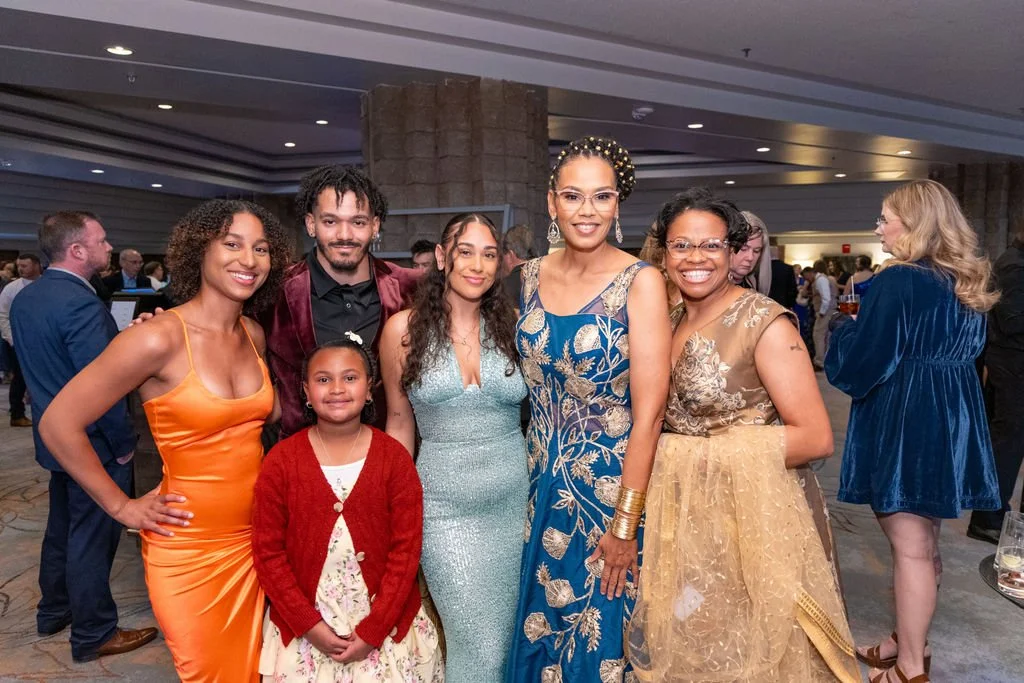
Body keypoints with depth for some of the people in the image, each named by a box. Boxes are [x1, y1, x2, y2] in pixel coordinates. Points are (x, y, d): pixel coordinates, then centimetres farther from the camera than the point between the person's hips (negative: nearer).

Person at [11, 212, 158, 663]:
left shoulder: (25, 298, 5)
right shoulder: (82, 305, -26)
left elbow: (34, 365, 13)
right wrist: (124, 443, -15)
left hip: (54, 436, 9)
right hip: (94, 444, -9)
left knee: (62, 526, 24)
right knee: (92, 538, 4)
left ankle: (53, 611, 41)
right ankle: (94, 635, 20)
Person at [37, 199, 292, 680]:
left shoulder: (254, 335, 1)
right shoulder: (158, 338, -19)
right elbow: (58, 424, -13)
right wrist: (122, 507, -9)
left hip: (254, 539, 6)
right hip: (189, 550, -5)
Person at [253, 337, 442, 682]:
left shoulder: (394, 457, -9)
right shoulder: (281, 460, -8)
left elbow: (406, 548, -8)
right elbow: (268, 552, -5)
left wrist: (374, 628, -11)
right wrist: (309, 624, -9)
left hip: (385, 622, 0)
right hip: (304, 627, 0)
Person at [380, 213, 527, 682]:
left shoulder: (510, 325, 1)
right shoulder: (404, 328, -3)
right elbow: (400, 421, 6)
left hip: (517, 498, 2)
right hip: (445, 506, -2)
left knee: (511, 636, 13)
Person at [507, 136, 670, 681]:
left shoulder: (640, 282, -15)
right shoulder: (532, 276, 0)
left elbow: (649, 411, -16)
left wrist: (624, 524, -16)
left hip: (610, 486, -4)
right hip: (542, 485, 4)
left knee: (599, 635, 13)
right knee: (539, 627, 19)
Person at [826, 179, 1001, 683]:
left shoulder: (898, 281, -17)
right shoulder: (967, 281, 10)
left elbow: (861, 362, -16)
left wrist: (846, 329, 3)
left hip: (903, 424, -9)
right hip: (951, 421, 9)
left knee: (909, 546, 1)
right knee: (923, 541, 18)